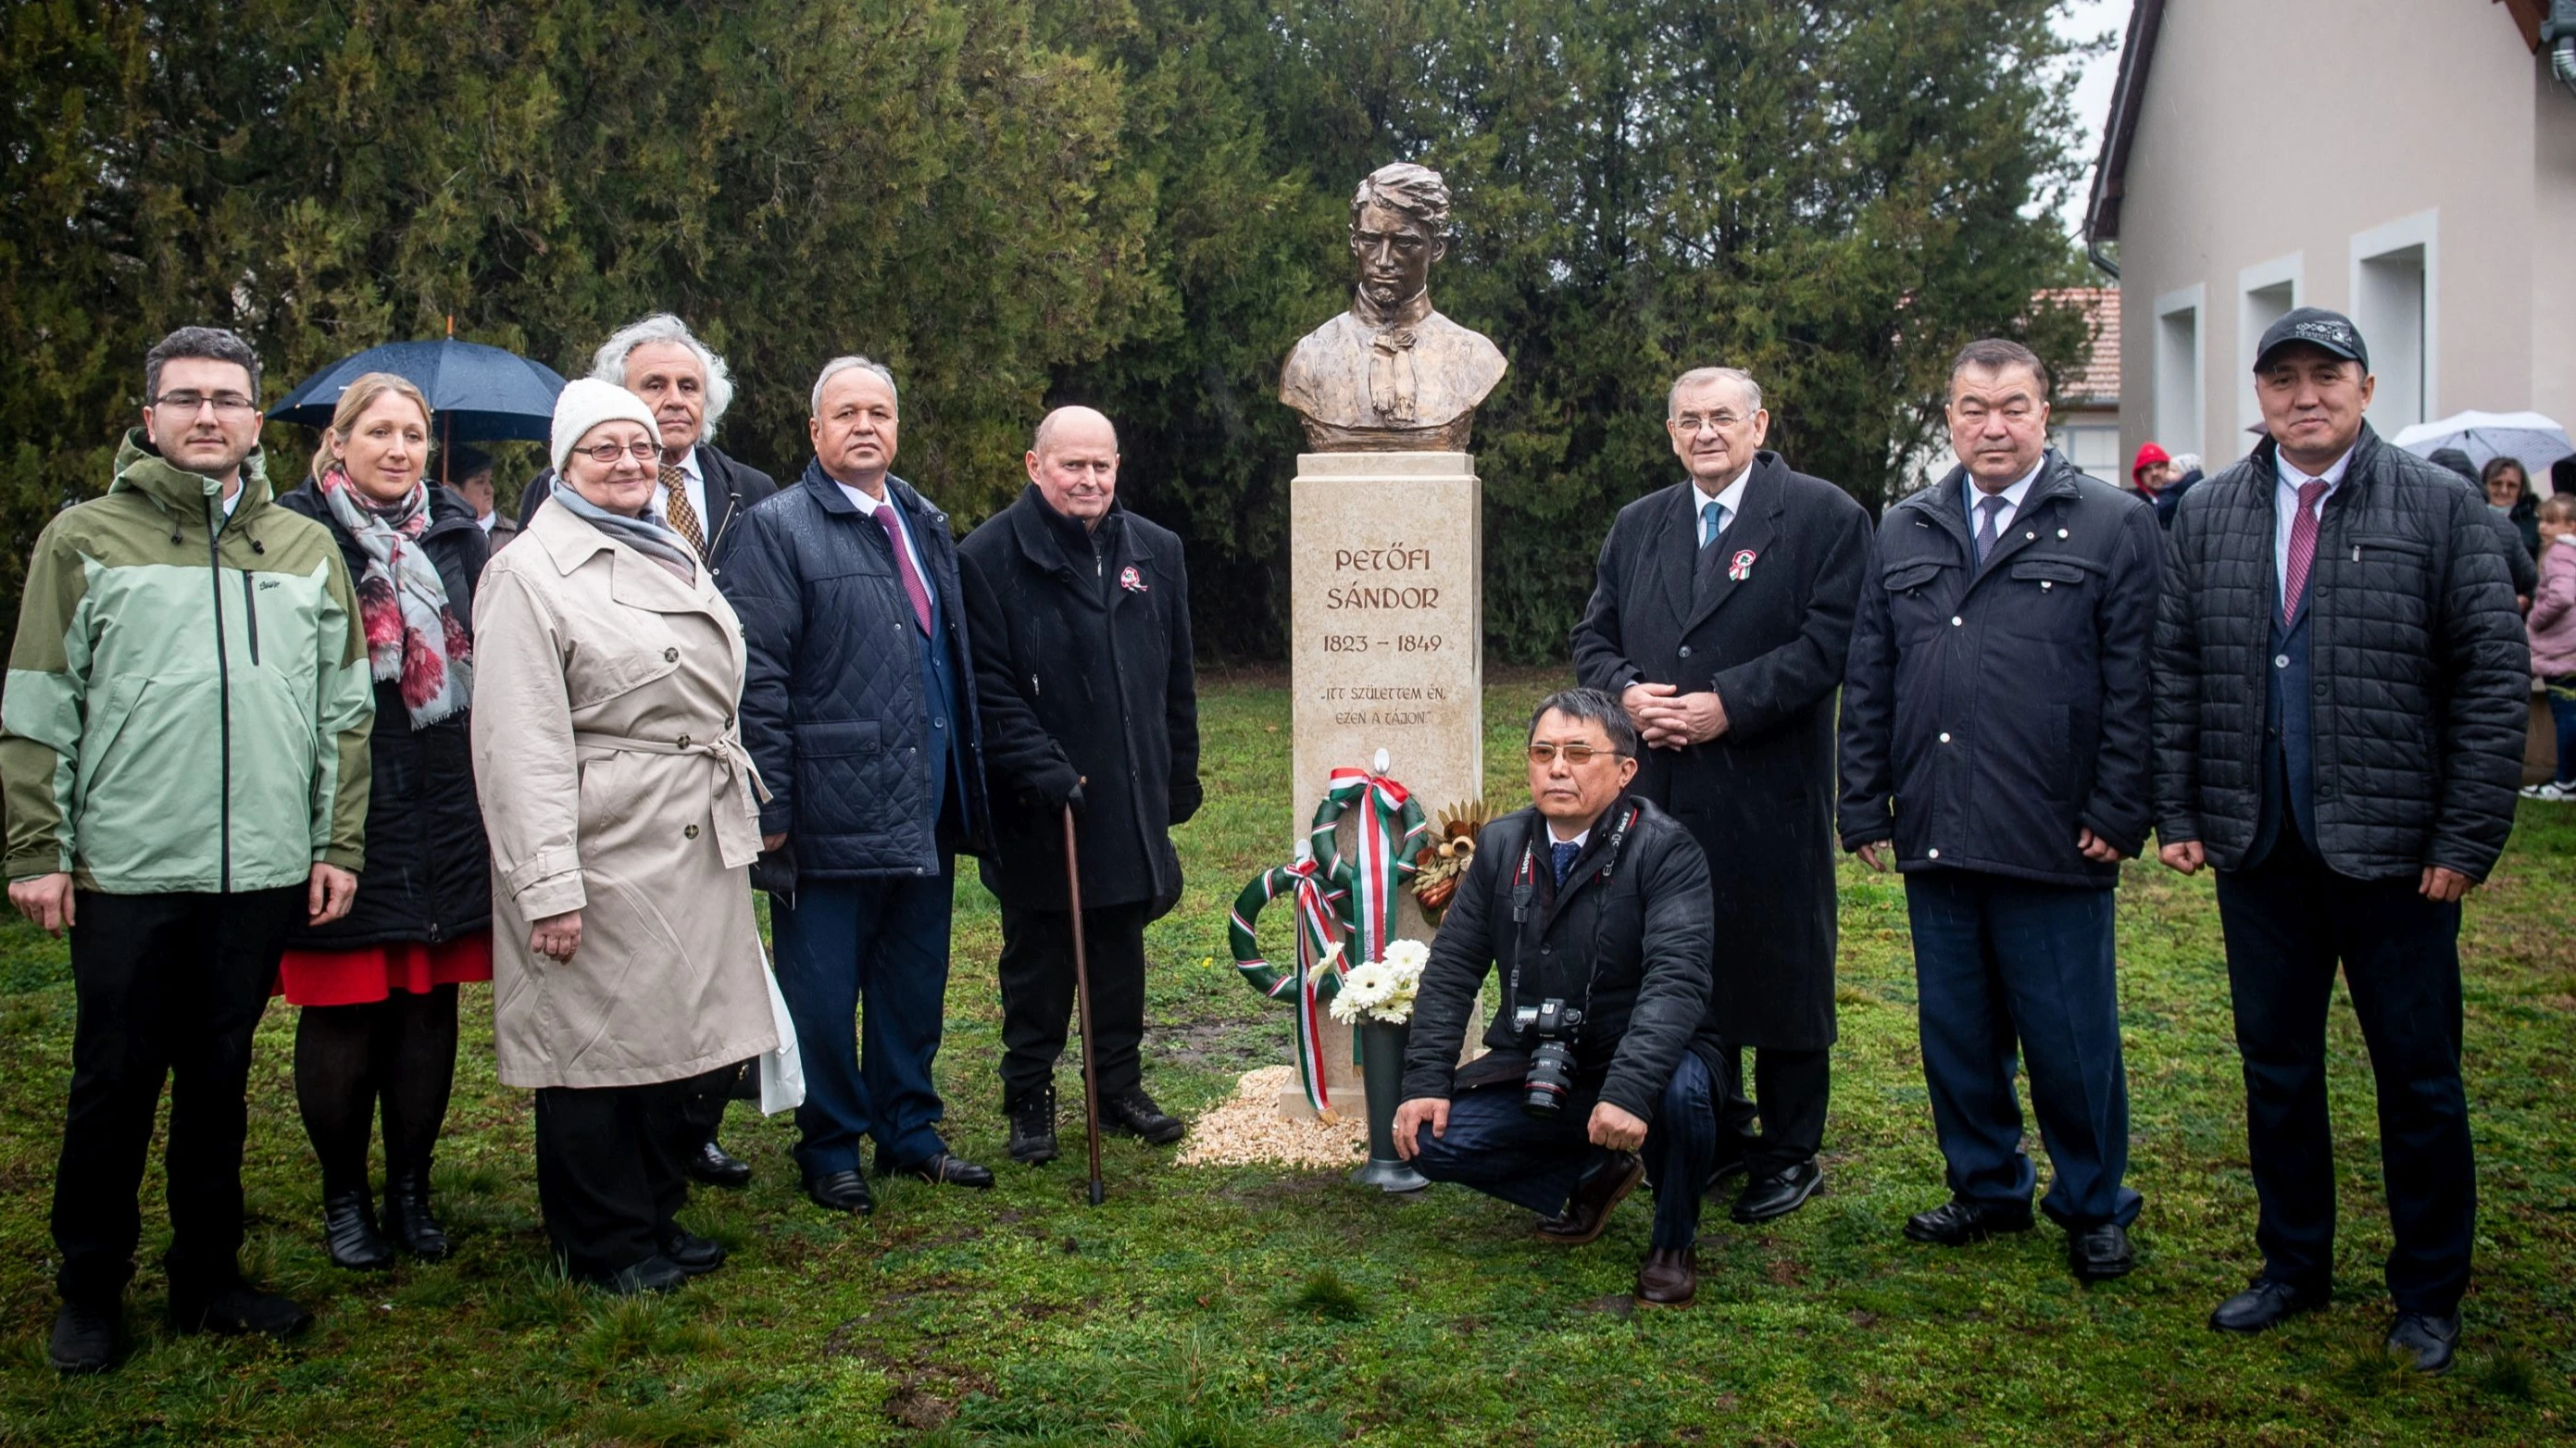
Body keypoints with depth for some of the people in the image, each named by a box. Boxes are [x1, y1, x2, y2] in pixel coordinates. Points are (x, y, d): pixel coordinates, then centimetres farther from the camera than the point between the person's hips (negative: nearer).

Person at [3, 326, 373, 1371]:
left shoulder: (308, 550, 9)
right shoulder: (86, 539, 0)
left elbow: (342, 713, 11)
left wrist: (339, 844, 6)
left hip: (262, 872, 3)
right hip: (123, 872, -3)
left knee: (220, 1081, 13)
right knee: (114, 1085, 6)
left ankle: (208, 1277, 26)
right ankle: (89, 1293, 22)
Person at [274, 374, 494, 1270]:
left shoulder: (456, 533, 11)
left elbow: (491, 659, 14)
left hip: (446, 816, 4)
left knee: (430, 1006, 8)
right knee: (342, 1012, 3)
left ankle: (411, 1189, 22)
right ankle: (343, 1197, 19)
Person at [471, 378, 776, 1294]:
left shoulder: (674, 557, 17)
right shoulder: (532, 572, -9)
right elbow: (522, 743, -15)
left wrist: (738, 818, 19)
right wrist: (548, 883, -20)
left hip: (695, 846, 8)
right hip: (604, 849, -8)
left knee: (672, 1034, 14)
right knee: (596, 1043, 2)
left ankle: (656, 1215, 28)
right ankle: (604, 1243, 16)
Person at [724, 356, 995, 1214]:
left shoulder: (925, 526, 16)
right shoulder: (778, 529, -6)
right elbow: (758, 675, -12)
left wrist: (969, 783, 17)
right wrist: (770, 804, -16)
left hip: (925, 813, 6)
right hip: (832, 814, -6)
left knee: (914, 983, 15)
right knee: (824, 994, 4)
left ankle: (909, 1133, 28)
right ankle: (830, 1152, 18)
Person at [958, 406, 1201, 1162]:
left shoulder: (1155, 552, 10)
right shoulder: (990, 557, -6)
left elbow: (1176, 679, 16)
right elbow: (988, 686, -11)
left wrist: (1181, 778, 14)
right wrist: (1038, 766, -20)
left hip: (1132, 801, 4)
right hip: (1036, 809, -4)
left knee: (1122, 953, 13)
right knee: (1038, 957, 6)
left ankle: (1120, 1086, 26)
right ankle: (1029, 1098, 18)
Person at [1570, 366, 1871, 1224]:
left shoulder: (1822, 516, -2)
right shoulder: (1638, 525, 15)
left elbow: (1830, 640, -11)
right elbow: (1595, 636, 15)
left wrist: (1727, 705, -18)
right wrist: (1625, 691, -6)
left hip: (1770, 792, -5)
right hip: (1662, 791, 5)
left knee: (1780, 968, 3)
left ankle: (1789, 1155, 16)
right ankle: (1715, 1135, 27)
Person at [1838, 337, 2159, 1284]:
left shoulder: (2115, 527, 1)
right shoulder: (1903, 534, 13)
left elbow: (2138, 685, -4)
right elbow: (1868, 683, 13)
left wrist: (2119, 815, -9)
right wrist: (1864, 808, 7)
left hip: (2055, 845, -4)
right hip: (1934, 840, 4)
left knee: (2070, 1039, 4)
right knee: (1956, 1030, 12)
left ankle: (2094, 1207, 22)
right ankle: (1987, 1187, 29)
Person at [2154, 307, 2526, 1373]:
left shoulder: (2439, 507, -2)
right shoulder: (2209, 516, 8)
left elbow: (2495, 676, -5)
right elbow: (2175, 673, 9)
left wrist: (2467, 838, -10)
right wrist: (2179, 814, 2)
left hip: (2394, 854, -3)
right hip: (2258, 848, 3)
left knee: (2418, 1081, 7)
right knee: (2276, 1070, 13)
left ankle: (2428, 1296, 23)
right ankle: (2293, 1266, 29)